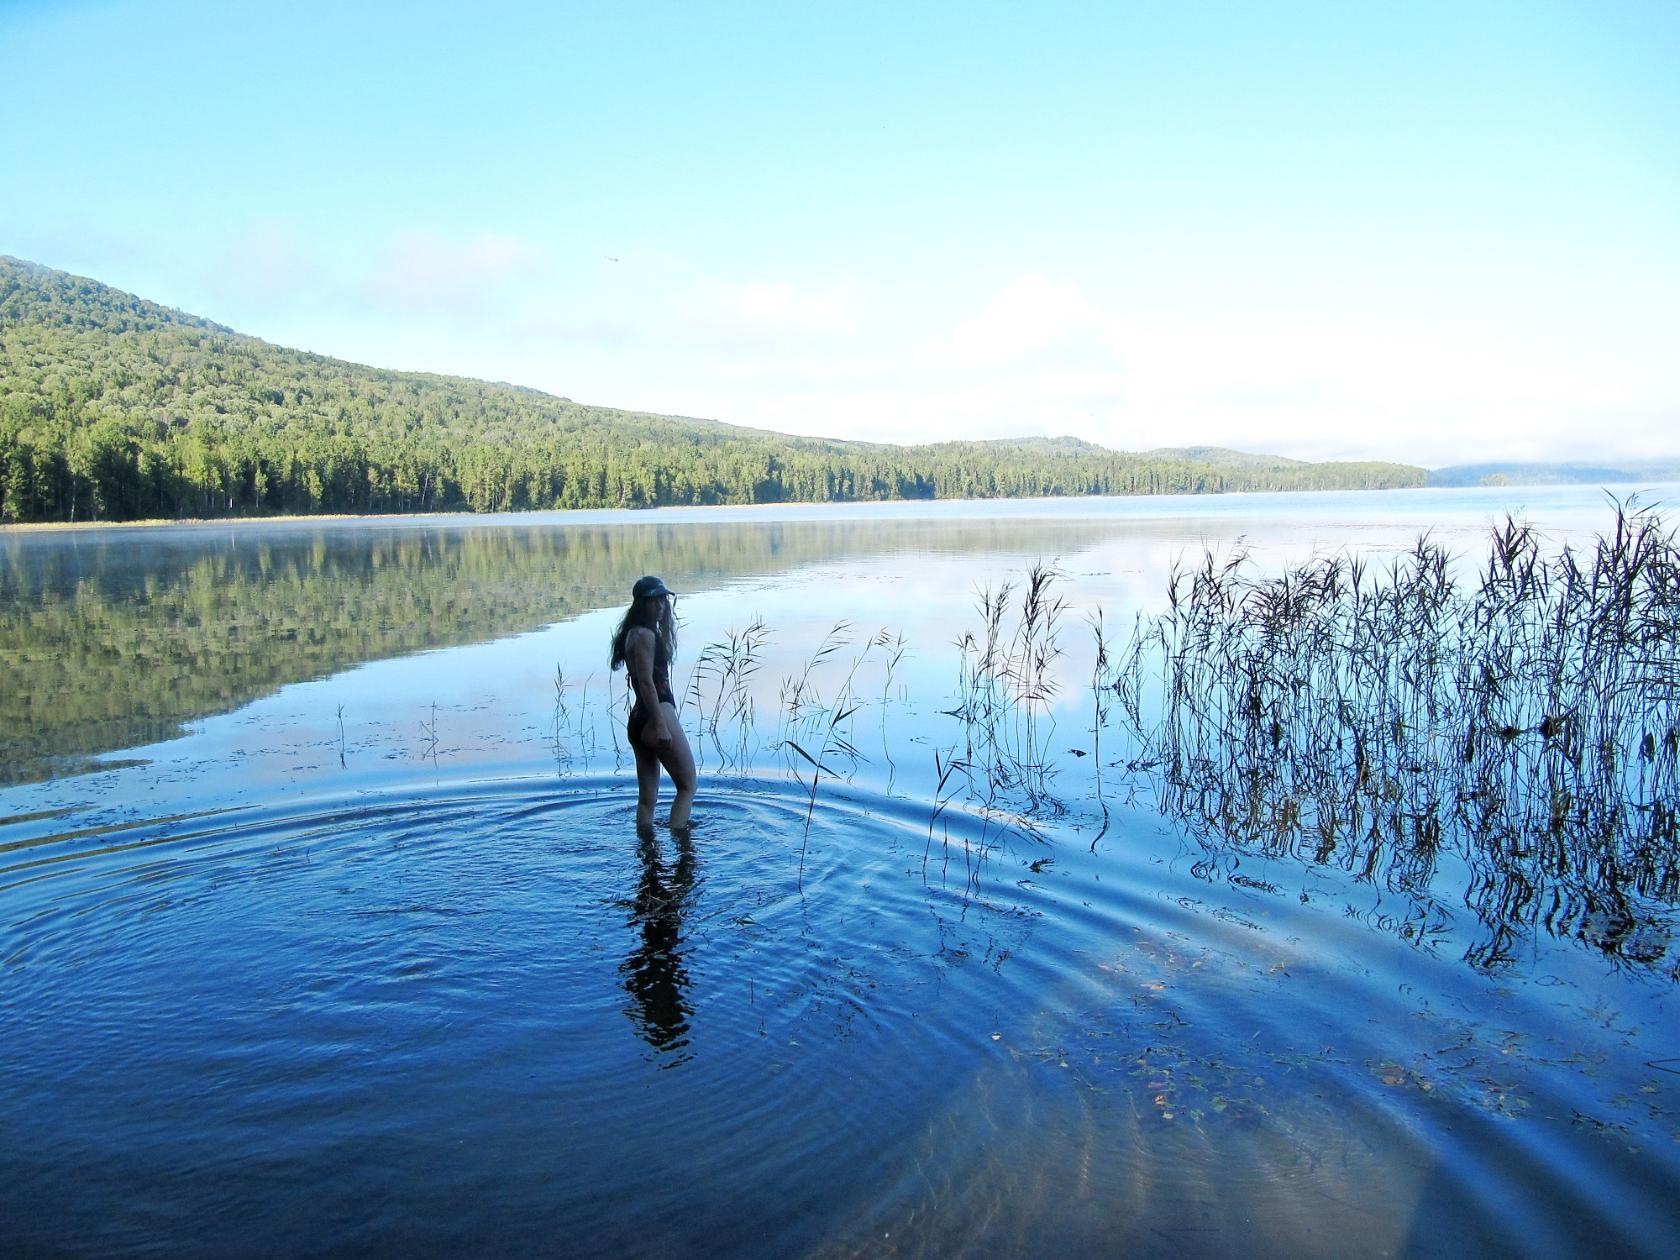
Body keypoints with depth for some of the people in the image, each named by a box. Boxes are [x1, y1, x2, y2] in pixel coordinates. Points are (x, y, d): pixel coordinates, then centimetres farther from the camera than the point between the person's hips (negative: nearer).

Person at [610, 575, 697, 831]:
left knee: (647, 797, 11)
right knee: (687, 786, -1)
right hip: (658, 715, -9)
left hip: (638, 721, 10)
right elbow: (646, 682, -19)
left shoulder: (637, 634, 19)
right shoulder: (645, 635, -11)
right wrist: (661, 725, -23)